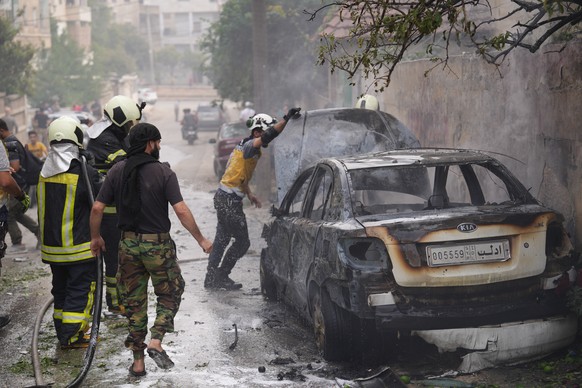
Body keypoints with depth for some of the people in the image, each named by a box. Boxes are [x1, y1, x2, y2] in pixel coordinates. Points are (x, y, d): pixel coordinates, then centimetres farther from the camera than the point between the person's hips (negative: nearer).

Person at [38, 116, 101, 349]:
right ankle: (72, 336, 0)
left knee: (61, 288, 17)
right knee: (81, 289, 2)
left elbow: (42, 209, 11)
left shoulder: (44, 173, 2)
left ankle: (64, 331, 25)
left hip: (51, 245, 6)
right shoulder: (85, 172, -18)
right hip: (79, 246, -6)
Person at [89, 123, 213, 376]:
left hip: (128, 244, 4)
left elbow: (98, 208, 0)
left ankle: (138, 362, 15)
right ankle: (156, 342, -4)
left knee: (134, 302, 12)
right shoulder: (163, 172, -10)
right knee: (170, 294, 15)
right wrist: (201, 240, -6)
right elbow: (181, 211, -15)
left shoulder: (117, 171, 1)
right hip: (158, 244, -4)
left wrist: (95, 237, 15)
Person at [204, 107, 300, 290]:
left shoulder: (245, 147, 16)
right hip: (229, 201, -10)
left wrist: (249, 194, 29)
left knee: (221, 240, 15)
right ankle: (222, 276, 7)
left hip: (223, 198, 10)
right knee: (242, 242, -1)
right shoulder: (249, 146, -15)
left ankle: (211, 278, 22)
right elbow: (267, 137, -35)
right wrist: (286, 118, -38)